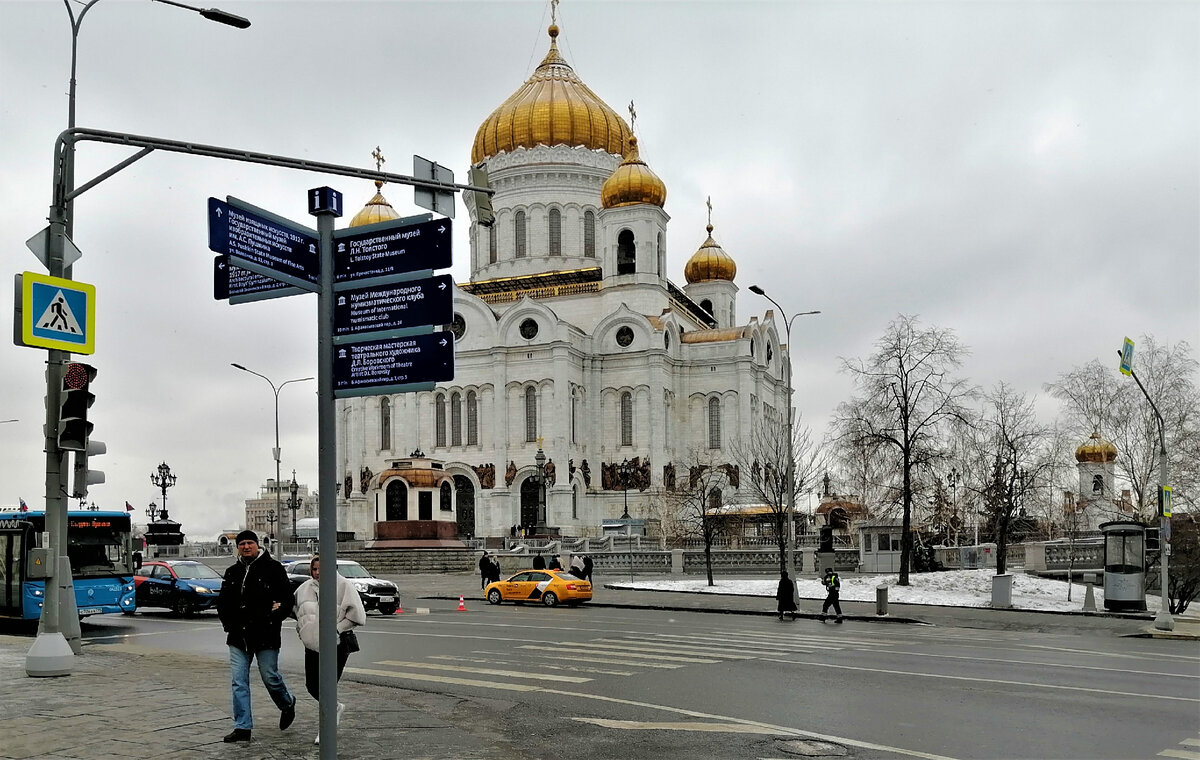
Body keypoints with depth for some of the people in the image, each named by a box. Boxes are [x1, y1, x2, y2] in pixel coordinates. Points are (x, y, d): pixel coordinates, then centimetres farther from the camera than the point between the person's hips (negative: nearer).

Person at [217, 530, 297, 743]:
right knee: (239, 682, 1)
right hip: (238, 637, 4)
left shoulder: (273, 568, -3)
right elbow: (222, 603, 19)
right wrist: (228, 624, 6)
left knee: (270, 678, 2)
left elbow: (287, 599, -3)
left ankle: (287, 704, 31)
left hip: (265, 636, -4)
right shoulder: (232, 572, 11)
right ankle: (242, 727, 5)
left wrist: (273, 619, -11)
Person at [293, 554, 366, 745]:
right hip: (312, 646, 6)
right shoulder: (305, 587, 6)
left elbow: (356, 615, -11)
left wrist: (337, 629, -13)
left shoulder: (344, 586, -9)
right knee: (312, 686, 9)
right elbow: (294, 608, 24)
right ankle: (336, 707, 37)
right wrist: (302, 628, 10)